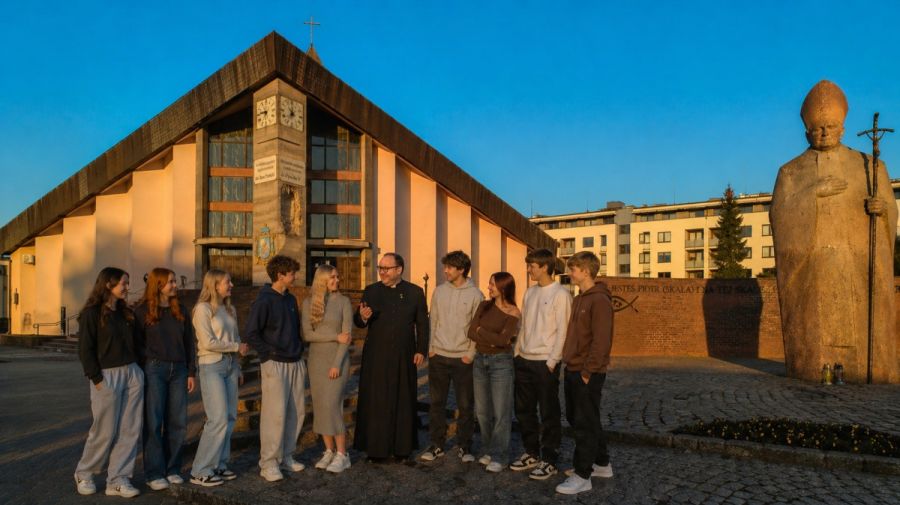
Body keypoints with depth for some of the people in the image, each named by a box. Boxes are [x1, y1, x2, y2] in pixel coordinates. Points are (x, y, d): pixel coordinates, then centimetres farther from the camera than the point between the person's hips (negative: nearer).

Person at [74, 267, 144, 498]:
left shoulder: (126, 313, 13)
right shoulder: (92, 313, -6)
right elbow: (85, 349, -8)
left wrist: (136, 369, 7)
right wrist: (97, 379, -11)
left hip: (132, 373, 6)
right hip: (107, 376, -6)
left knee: (130, 430, 4)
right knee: (105, 430, 2)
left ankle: (117, 480, 13)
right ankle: (84, 474, 25)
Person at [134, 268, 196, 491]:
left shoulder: (180, 310, 11)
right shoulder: (143, 311, -1)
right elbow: (137, 343, -2)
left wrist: (191, 372, 7)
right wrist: (142, 372, -9)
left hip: (178, 370, 4)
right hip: (154, 370, -4)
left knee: (177, 422, 6)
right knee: (153, 422, 0)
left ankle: (172, 469, 18)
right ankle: (154, 473, 10)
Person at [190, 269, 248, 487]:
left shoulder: (229, 309, 12)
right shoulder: (203, 309, -9)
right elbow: (208, 343, -15)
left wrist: (238, 367, 13)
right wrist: (237, 347, -7)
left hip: (230, 365, 7)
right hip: (212, 366, -7)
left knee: (229, 418, 8)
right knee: (218, 419, -8)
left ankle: (219, 464, 19)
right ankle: (201, 471, 3)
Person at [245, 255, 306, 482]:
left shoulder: (291, 299, 12)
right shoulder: (264, 301, -11)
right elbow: (251, 333, -13)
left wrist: (299, 351, 12)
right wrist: (268, 355, -11)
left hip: (295, 363, 8)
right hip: (275, 365, -7)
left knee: (297, 411, 10)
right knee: (275, 414, -5)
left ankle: (286, 456, 23)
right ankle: (268, 463, 5)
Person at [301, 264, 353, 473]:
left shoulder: (343, 301, -3)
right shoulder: (309, 303, 3)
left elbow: (347, 334, -7)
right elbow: (307, 334, -4)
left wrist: (337, 363, -13)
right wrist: (335, 337, -13)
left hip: (337, 359, -3)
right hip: (316, 359, 3)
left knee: (332, 405, -10)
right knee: (320, 406, 5)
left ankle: (342, 455, 1)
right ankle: (329, 451, 17)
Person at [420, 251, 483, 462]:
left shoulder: (475, 294, -5)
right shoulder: (439, 291, 4)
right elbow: (433, 321, 8)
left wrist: (470, 354, -8)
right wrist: (431, 348, 2)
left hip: (463, 358, -3)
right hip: (438, 356, 3)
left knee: (465, 405, 5)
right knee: (436, 403, 9)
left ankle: (464, 446, 19)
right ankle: (437, 445, 21)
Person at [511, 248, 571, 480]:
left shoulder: (560, 295, -10)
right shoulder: (530, 293, 11)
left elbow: (562, 332, -13)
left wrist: (552, 361, -15)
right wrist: (517, 353, 12)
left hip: (545, 362, -7)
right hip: (524, 360, 7)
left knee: (549, 413, 2)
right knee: (524, 410, 14)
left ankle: (549, 460, 13)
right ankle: (531, 453, 28)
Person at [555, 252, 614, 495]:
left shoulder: (599, 300, -15)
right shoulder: (578, 299, 14)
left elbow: (601, 341, -20)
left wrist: (588, 371, -19)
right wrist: (570, 366, 14)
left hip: (588, 373, -10)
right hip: (572, 370, 10)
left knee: (585, 423, -1)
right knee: (576, 418, 17)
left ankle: (582, 476, 8)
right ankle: (602, 464, 31)